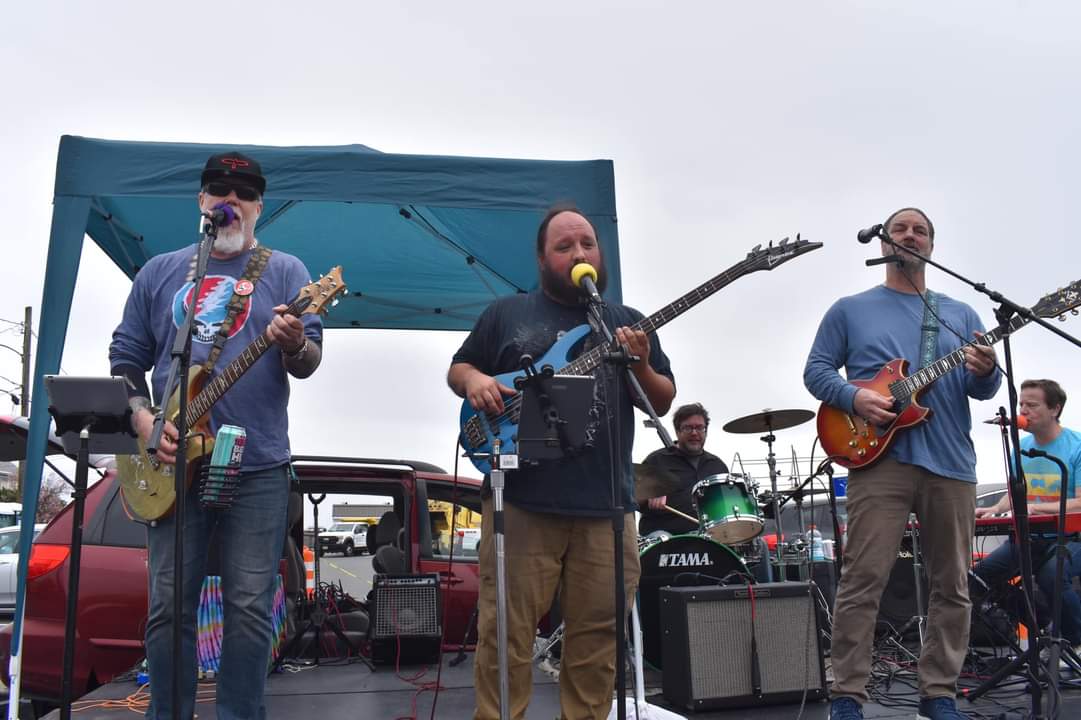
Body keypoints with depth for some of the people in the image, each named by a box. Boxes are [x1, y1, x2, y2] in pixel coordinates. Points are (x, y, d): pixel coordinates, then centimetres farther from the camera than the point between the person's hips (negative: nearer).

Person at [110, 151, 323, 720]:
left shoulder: (284, 271, 6)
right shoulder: (159, 272, 13)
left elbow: (309, 364, -2)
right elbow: (125, 358, 13)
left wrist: (294, 345, -26)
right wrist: (142, 419, -4)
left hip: (258, 466, -2)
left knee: (250, 607, 1)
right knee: (169, 604, 5)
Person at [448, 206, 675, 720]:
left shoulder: (627, 323, 13)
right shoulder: (506, 313, 9)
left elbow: (663, 403, 12)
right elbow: (457, 368, 15)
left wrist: (640, 367, -8)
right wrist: (474, 381, -8)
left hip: (606, 504, 2)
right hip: (521, 500, -2)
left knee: (597, 639, 8)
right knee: (505, 634, 1)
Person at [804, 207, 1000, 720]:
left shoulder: (960, 314, 18)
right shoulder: (850, 310, 12)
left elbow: (984, 388, 11)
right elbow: (816, 370, 6)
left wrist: (985, 373, -13)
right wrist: (855, 398, -13)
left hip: (951, 464, 4)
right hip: (879, 458, -3)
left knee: (952, 586, 7)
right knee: (863, 580, -9)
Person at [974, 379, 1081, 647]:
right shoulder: (1022, 447, 11)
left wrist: (1036, 507, -25)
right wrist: (995, 509, 1)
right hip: (1029, 537, 7)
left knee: (1051, 575, -35)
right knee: (981, 574, -9)